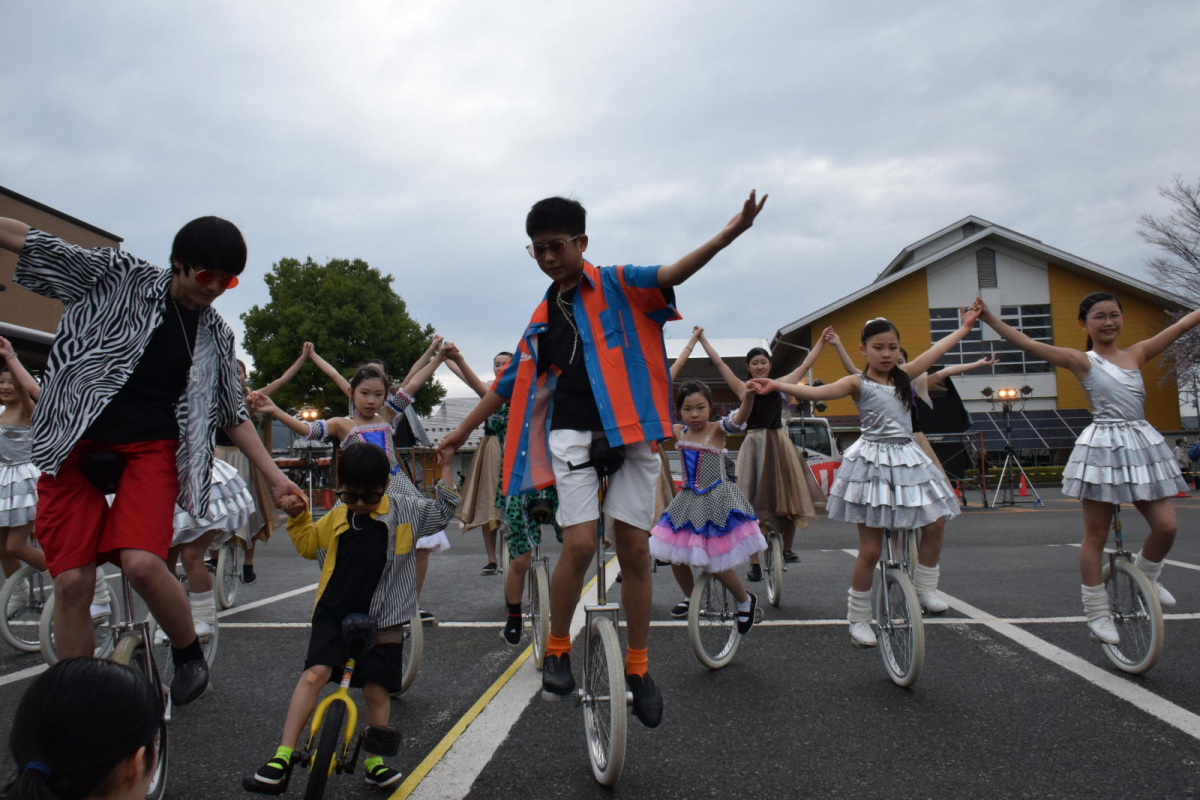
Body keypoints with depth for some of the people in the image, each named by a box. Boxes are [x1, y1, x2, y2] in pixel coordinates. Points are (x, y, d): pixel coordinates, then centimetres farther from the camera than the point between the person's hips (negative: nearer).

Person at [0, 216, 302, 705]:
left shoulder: (216, 336, 9)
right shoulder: (117, 277, 2)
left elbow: (232, 414, 15)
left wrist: (275, 478, 10)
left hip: (150, 449, 0)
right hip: (76, 444, 0)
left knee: (142, 563, -22)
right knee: (71, 581, -5)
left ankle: (189, 654, 7)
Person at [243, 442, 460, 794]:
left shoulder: (404, 510, -1)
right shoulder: (337, 517, 6)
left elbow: (444, 509, 5)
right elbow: (309, 544, 21)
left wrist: (445, 465, -2)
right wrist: (297, 517, 4)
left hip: (380, 619, -1)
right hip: (334, 613, 1)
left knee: (376, 688, 4)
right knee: (315, 673, -14)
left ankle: (375, 762, 23)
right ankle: (282, 759, -9)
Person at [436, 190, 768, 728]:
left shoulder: (616, 287, 3)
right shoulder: (542, 318, 15)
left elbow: (668, 276, -15)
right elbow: (511, 382, 22)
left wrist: (729, 234, -31)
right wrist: (461, 432, 26)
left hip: (629, 429, -2)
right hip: (572, 432, 2)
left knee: (634, 547, -1)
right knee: (580, 543, -14)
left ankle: (637, 667, 15)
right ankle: (557, 650, 9)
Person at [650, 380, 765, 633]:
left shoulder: (716, 430, -13)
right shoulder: (679, 432, 3)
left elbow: (738, 419, -32)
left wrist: (749, 395, -51)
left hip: (716, 500, -6)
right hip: (688, 500, 6)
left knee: (716, 564, -6)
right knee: (675, 556, 7)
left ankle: (745, 601, 22)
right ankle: (689, 598, 35)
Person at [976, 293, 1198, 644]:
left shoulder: (1137, 353, 12)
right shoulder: (1081, 360, -2)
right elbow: (1027, 344, -12)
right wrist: (990, 318, -22)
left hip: (1143, 445, 5)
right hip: (1102, 447, -5)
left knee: (1166, 526, 0)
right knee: (1096, 534, 2)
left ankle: (1145, 578, 31)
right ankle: (1097, 612, 12)